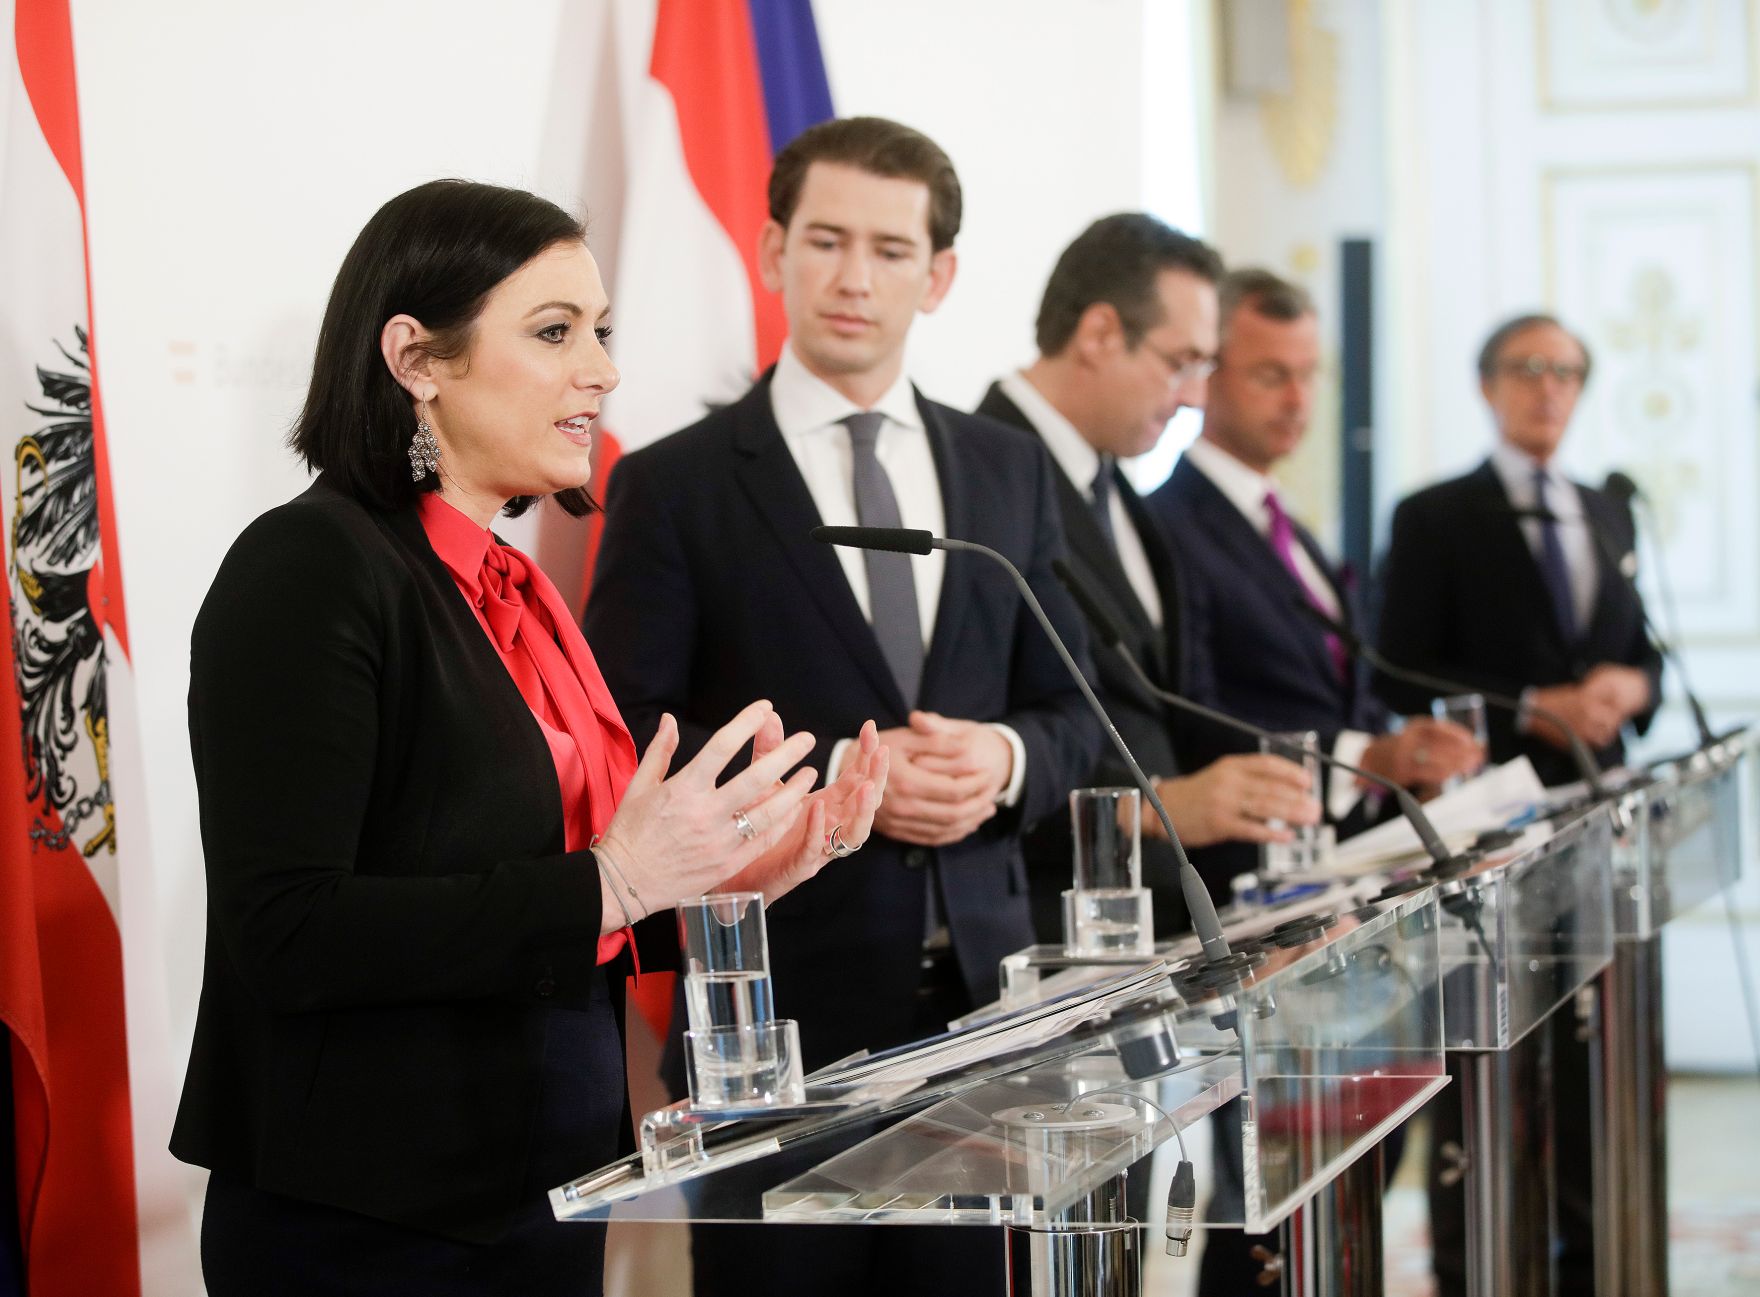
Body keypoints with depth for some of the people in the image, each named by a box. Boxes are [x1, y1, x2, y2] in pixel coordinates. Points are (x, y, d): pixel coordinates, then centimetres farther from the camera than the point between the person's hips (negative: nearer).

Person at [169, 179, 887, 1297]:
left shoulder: (505, 589, 12)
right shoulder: (312, 568, -13)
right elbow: (288, 934, -22)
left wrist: (734, 872, 2)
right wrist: (608, 883, -23)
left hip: (544, 1194, 8)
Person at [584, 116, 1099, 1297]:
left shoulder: (1009, 472, 12)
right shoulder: (677, 487, -1)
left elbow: (1072, 712, 14)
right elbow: (631, 745, -6)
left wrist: (1007, 757, -8)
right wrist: (837, 777, -17)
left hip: (976, 978, 4)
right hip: (779, 993, -3)